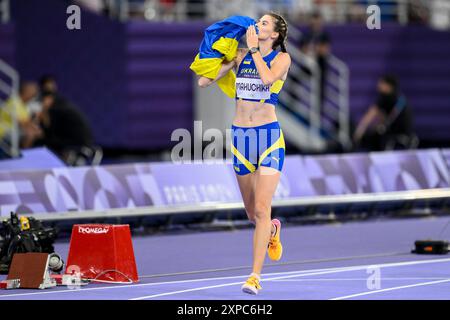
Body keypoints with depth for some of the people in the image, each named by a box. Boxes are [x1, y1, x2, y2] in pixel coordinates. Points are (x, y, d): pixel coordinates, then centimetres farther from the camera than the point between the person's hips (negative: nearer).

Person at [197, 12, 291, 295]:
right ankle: (272, 230, 47)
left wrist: (254, 48, -14)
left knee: (261, 209, -14)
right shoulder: (241, 56, 9)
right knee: (252, 213, 13)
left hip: (269, 136, -5)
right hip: (240, 136, 5)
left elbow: (268, 77, -25)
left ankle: (256, 276, -14)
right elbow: (203, 81, 7)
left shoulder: (282, 58, -3)